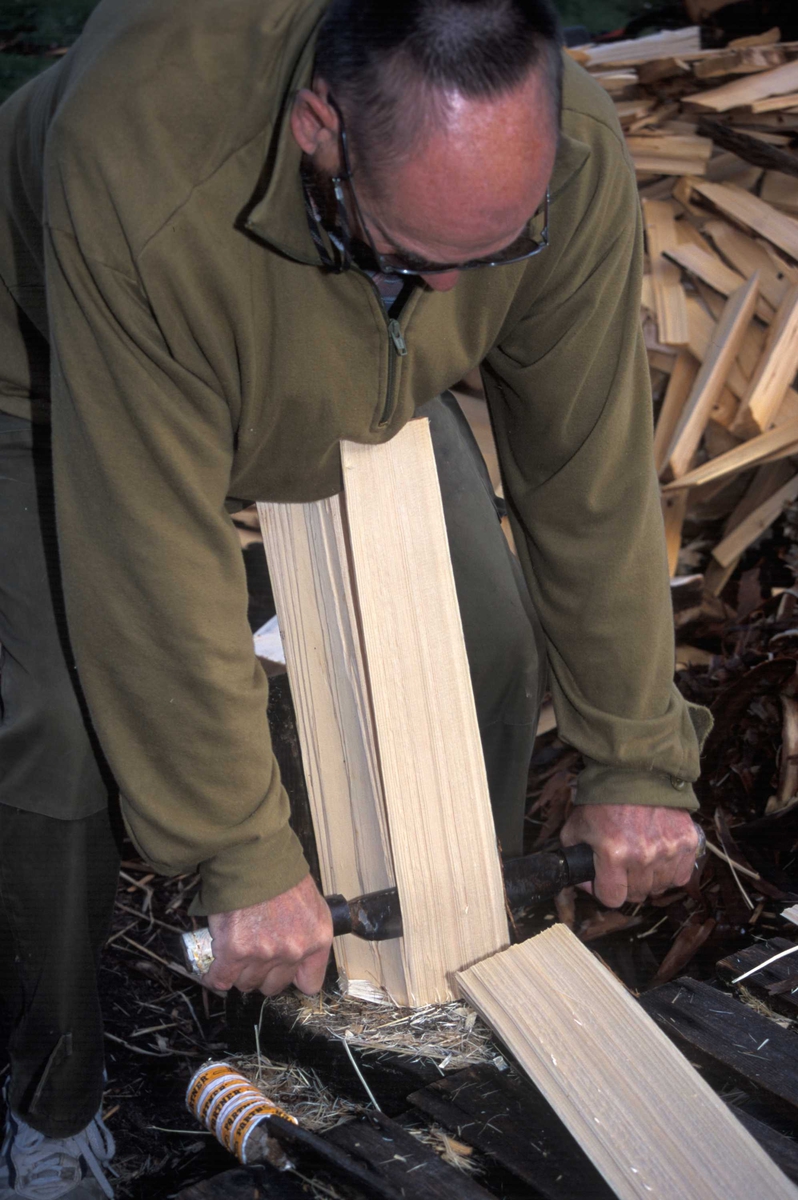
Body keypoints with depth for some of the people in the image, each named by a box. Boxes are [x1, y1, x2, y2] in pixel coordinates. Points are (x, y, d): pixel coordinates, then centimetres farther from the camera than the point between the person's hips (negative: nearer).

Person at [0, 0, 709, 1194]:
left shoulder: (571, 159, -34)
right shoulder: (136, 176, -47)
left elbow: (593, 474, -21)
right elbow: (158, 559, -40)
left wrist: (639, 763, -14)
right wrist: (243, 859, -32)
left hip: (359, 379, 4)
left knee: (489, 656, -4)